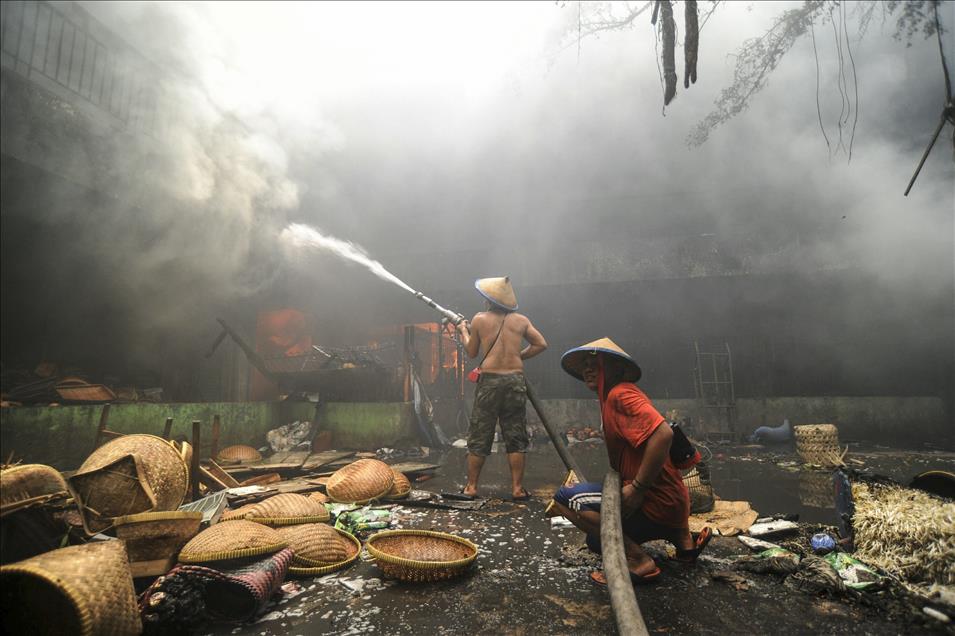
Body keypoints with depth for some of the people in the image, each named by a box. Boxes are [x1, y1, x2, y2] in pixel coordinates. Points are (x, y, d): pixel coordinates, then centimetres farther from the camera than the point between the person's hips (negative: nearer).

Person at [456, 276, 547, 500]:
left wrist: (464, 331, 26)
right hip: (515, 381, 2)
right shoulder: (521, 320, 6)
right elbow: (541, 344, 7)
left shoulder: (479, 319, 1)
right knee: (516, 438, 9)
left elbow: (471, 352, 10)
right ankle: (517, 489, 13)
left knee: (479, 436, 9)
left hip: (489, 380, -1)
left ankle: (471, 487, 16)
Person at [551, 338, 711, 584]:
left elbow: (662, 434, -33)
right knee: (596, 541, 27)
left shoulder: (620, 394, -17)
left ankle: (638, 561, -12)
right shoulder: (610, 398, 14)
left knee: (565, 497, -16)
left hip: (657, 504, -10)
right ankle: (681, 535, 20)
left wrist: (638, 488, -27)